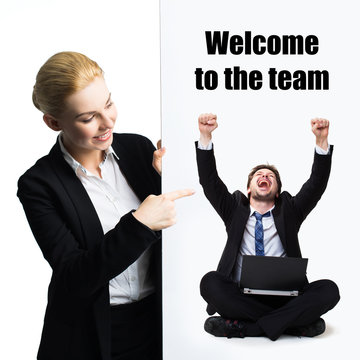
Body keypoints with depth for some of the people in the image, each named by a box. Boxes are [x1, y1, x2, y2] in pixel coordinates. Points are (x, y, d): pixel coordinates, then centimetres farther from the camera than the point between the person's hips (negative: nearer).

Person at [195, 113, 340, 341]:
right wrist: (205, 136, -10)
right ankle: (295, 322, -26)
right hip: (241, 295, 0)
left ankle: (244, 327, -27)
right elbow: (209, 181, 4)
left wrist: (322, 140, -12)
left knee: (329, 290, -26)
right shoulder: (235, 209, 17)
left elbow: (317, 184, 4)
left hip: (283, 296, 1)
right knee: (210, 282, -31)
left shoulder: (288, 210, 17)